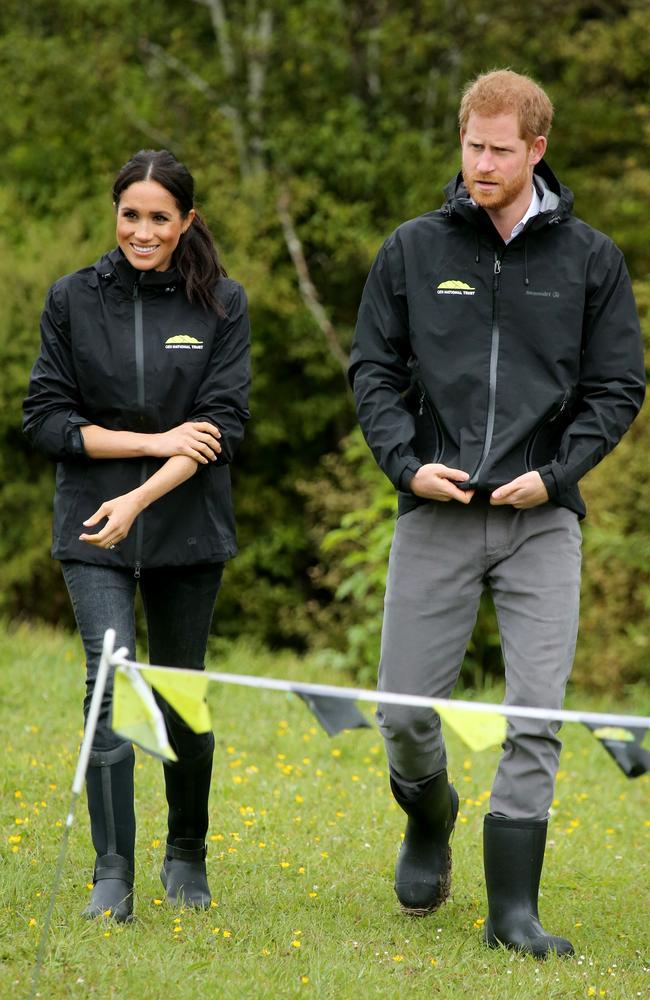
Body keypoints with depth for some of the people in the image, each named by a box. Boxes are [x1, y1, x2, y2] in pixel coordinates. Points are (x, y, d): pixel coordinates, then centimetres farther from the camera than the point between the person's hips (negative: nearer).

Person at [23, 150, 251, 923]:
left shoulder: (221, 305, 0)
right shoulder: (73, 300, 2)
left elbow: (223, 425, -7)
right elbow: (45, 419, -1)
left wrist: (141, 498, -19)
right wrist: (154, 441, -12)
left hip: (186, 528, 1)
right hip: (92, 530, 0)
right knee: (111, 686, -15)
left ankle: (187, 858, 30)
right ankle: (112, 879, -12)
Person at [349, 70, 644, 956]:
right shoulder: (414, 251, 6)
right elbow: (374, 368, 8)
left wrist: (553, 474, -9)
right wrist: (406, 461, -8)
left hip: (541, 518, -1)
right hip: (435, 516, 1)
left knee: (535, 715, -6)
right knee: (405, 710, 2)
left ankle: (513, 909, 0)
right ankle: (428, 820, 35)